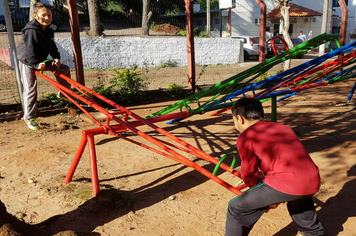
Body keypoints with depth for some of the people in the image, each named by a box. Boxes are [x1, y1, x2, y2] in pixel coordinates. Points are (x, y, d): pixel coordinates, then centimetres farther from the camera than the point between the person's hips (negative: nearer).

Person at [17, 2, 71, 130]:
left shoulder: (49, 31, 2)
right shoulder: (31, 31, -25)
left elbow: (52, 47, 6)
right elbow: (30, 50, -31)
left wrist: (56, 58, -11)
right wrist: (36, 64, -41)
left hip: (41, 61, 8)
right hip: (27, 62, -8)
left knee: (64, 69, 5)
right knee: (30, 89, -12)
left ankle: (63, 94, 19)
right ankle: (29, 117, -2)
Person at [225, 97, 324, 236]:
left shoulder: (245, 137, 5)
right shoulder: (282, 127, 26)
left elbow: (249, 174, 8)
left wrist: (264, 195, 27)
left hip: (286, 183, -8)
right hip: (313, 181, 8)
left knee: (236, 208, 7)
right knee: (298, 197, 43)